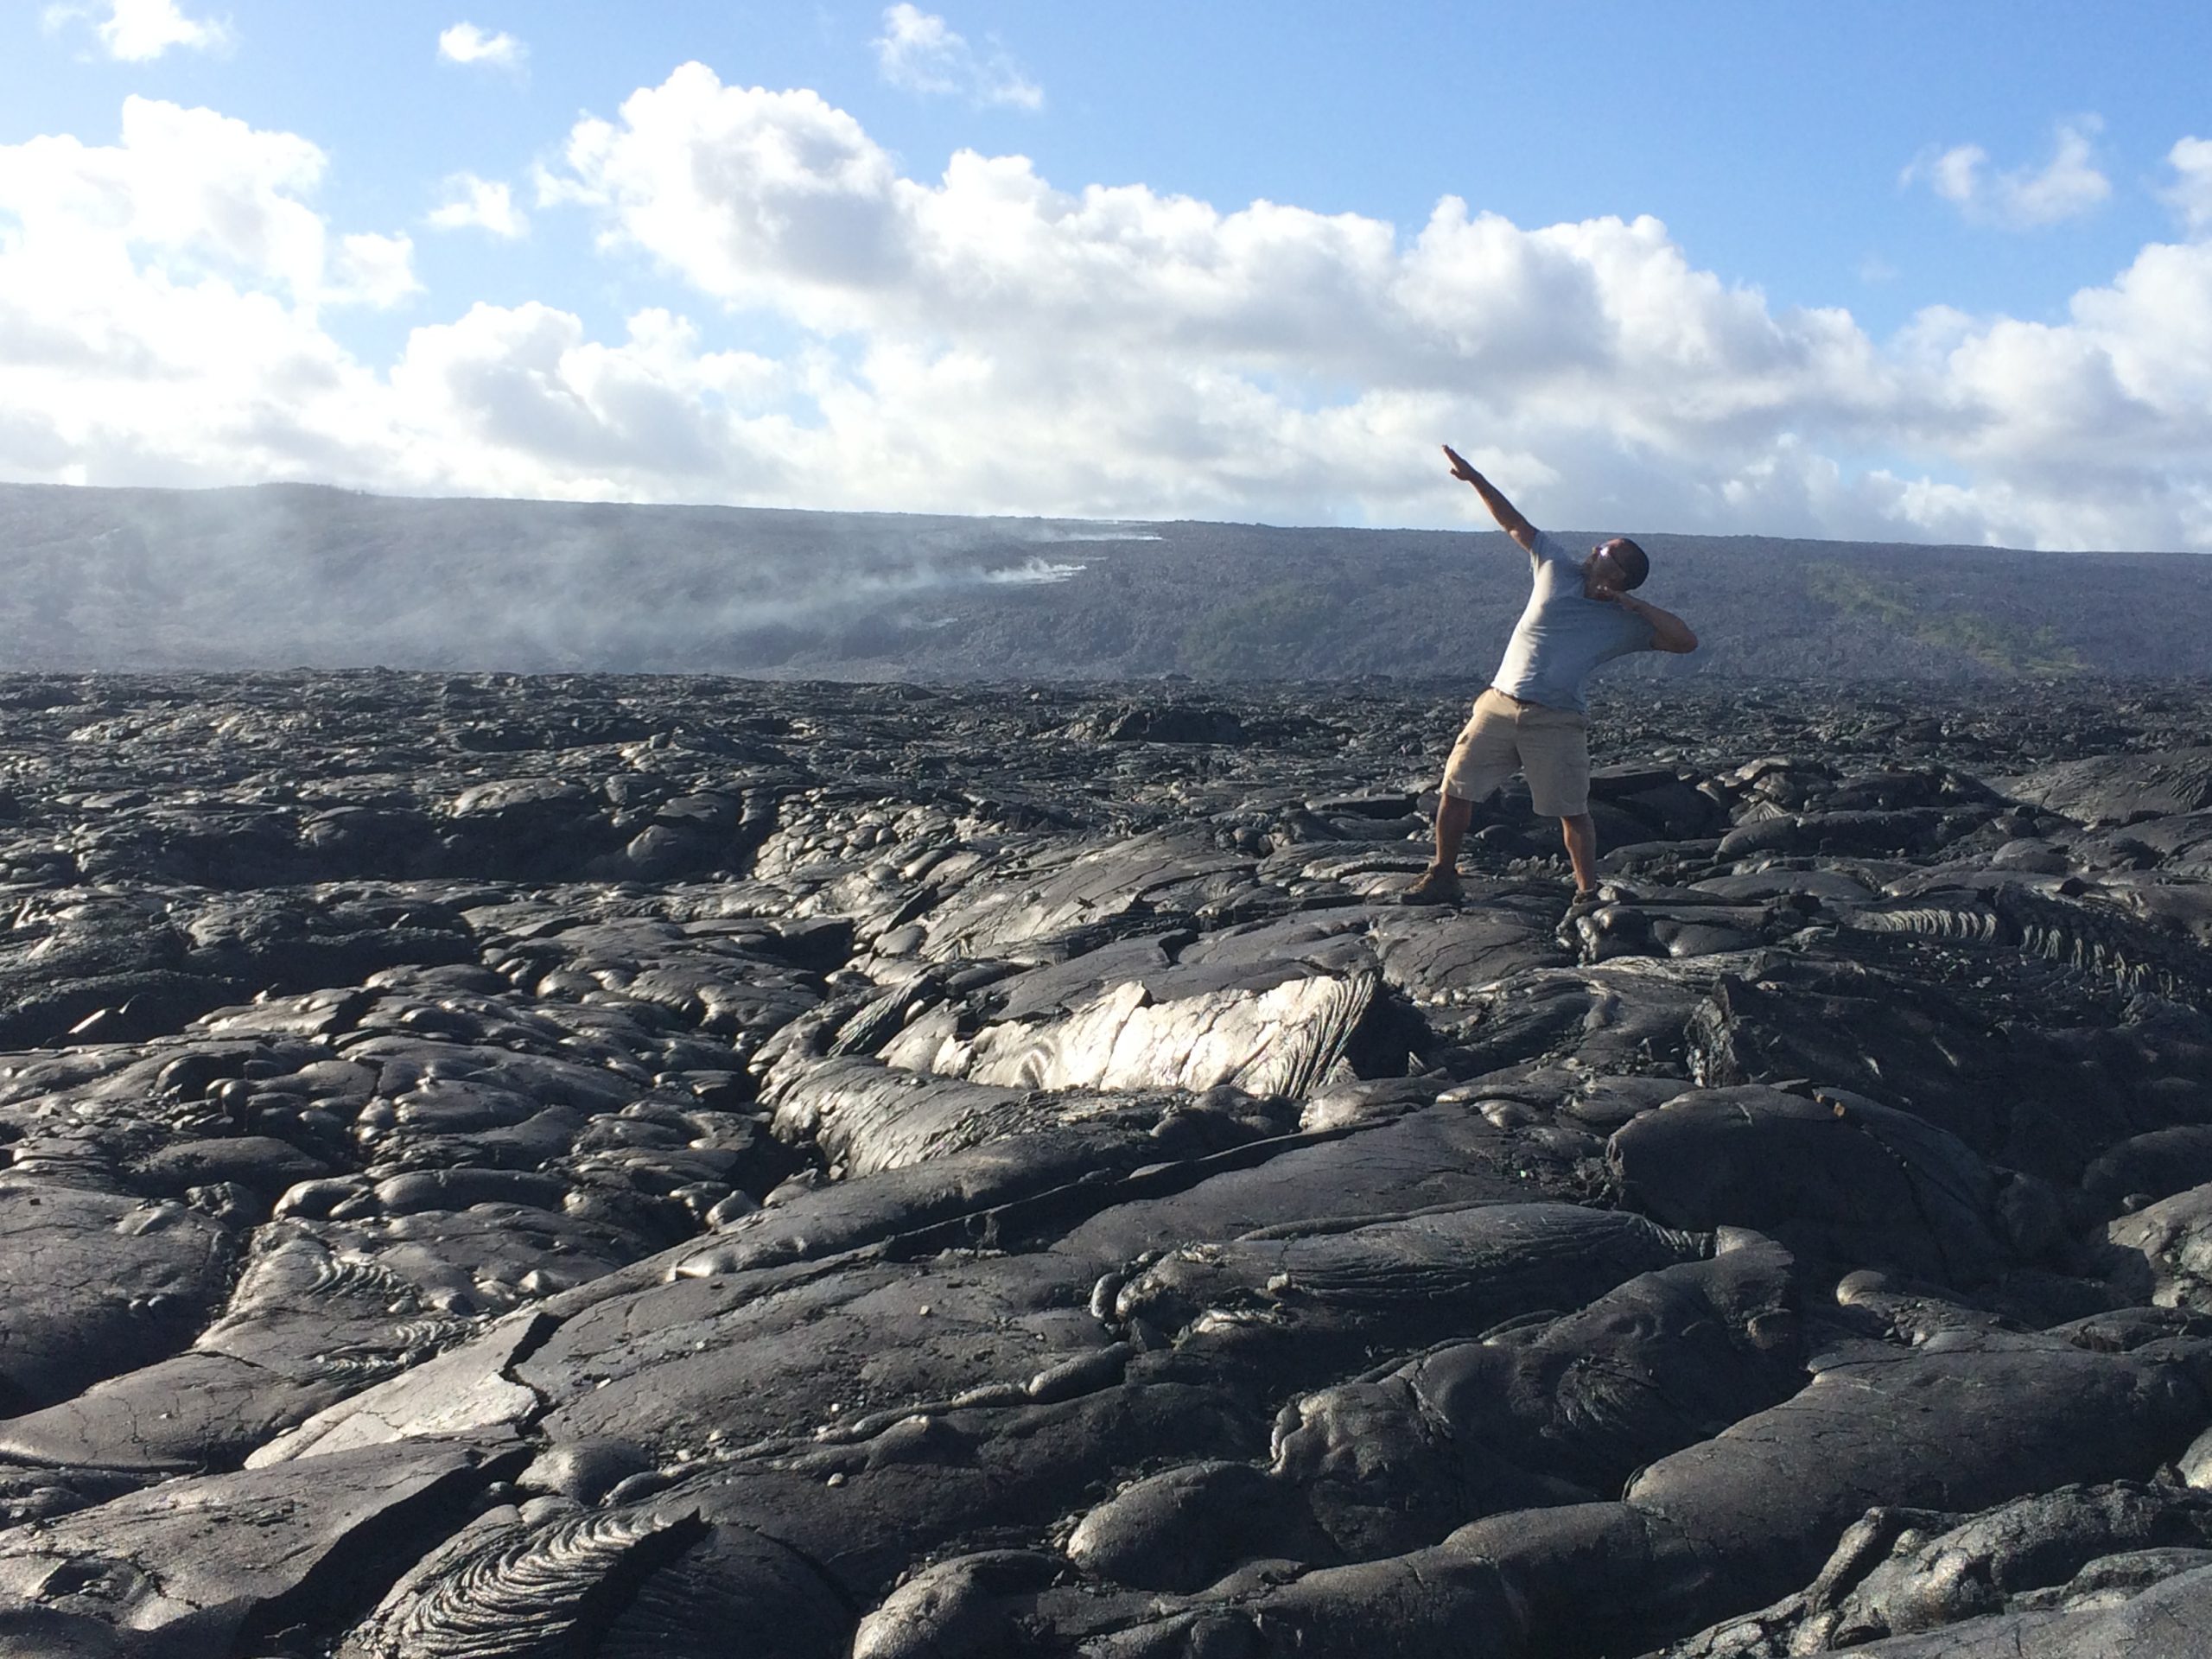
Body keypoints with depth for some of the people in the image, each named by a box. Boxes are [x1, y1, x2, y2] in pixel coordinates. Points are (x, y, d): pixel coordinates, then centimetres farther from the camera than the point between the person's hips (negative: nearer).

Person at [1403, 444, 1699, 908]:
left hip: (1555, 722, -3)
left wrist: (1632, 603, -7)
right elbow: (1514, 523, 15)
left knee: (1572, 814, -1)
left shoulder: (1625, 624, 1)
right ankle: (1442, 875, 17)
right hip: (1498, 704, 3)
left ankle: (1587, 894, 13)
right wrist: (1474, 478, 10)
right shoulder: (1557, 567, 9)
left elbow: (1686, 640, -8)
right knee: (1455, 790, 3)